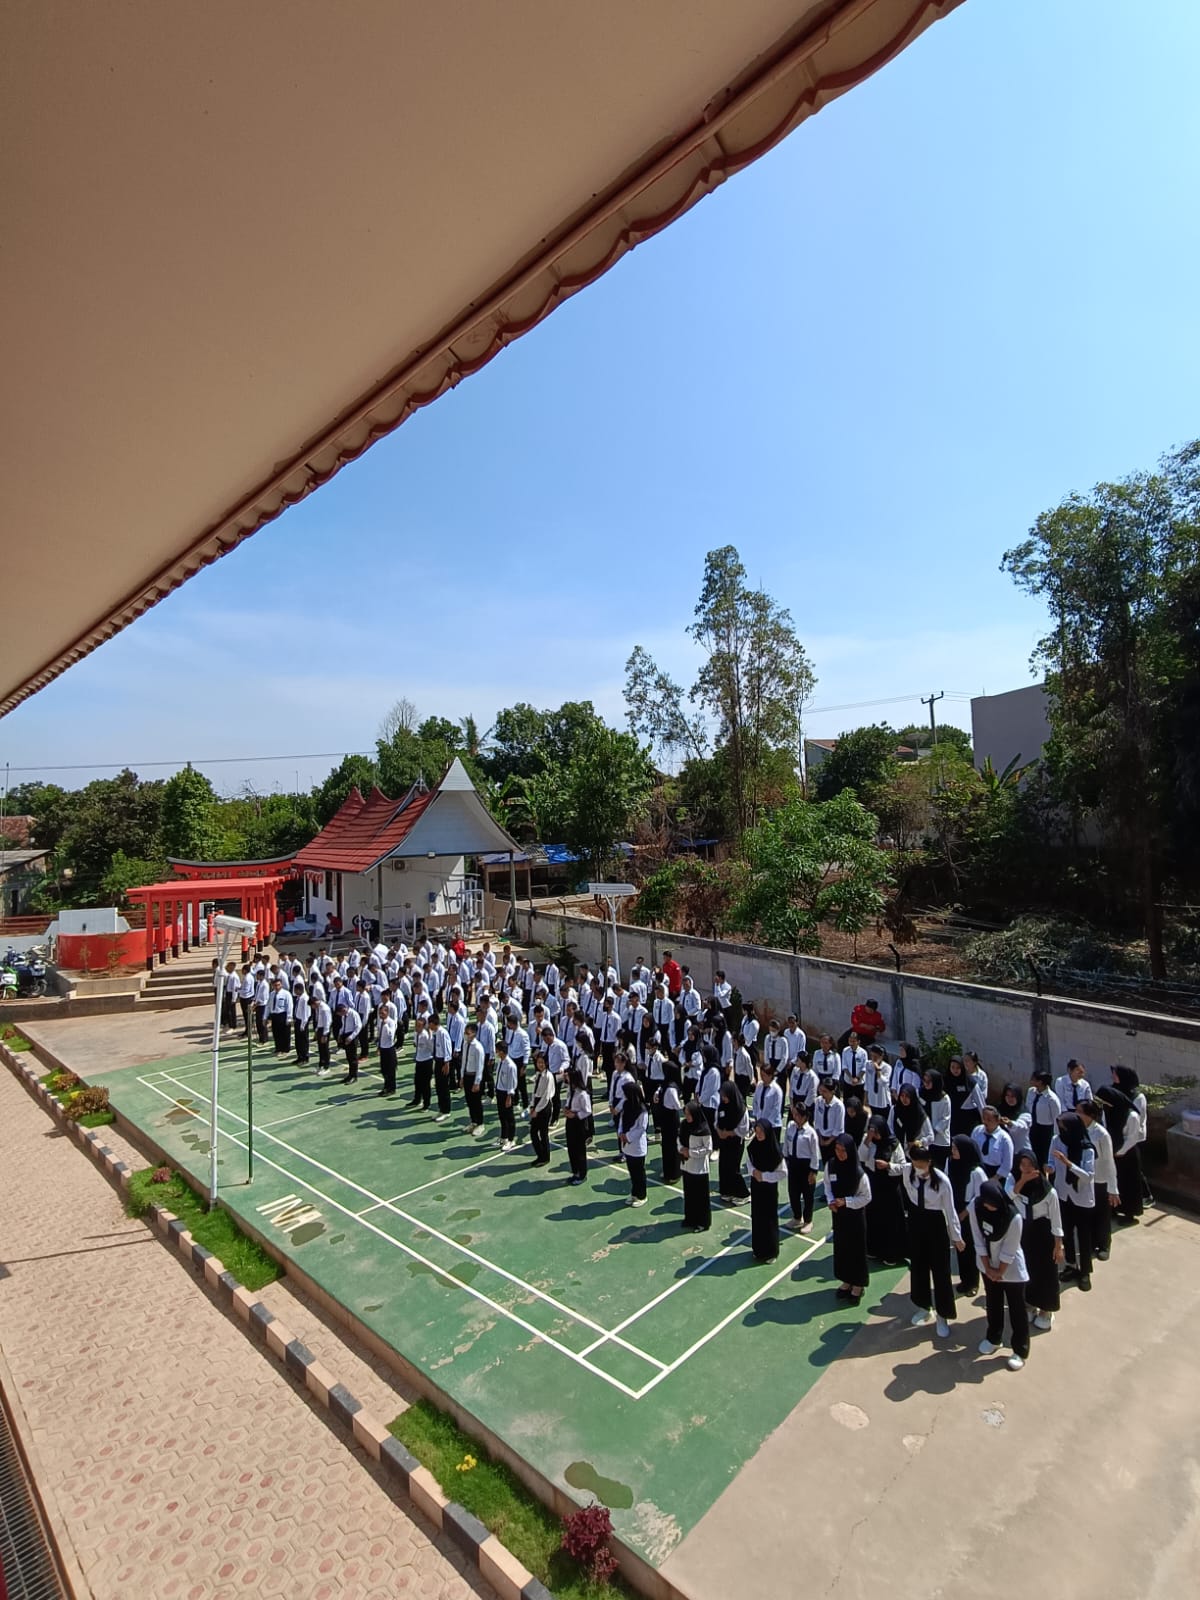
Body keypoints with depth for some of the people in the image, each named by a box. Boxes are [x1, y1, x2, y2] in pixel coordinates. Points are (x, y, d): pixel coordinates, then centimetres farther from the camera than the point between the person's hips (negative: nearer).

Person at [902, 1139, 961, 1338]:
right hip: (915, 1221, 4)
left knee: (940, 1270, 7)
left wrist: (956, 1236, -3)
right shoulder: (906, 1171, -16)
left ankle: (942, 1316, 26)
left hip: (935, 1223, -4)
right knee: (917, 1266, 18)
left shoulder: (942, 1180, -26)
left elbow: (950, 1210, -13)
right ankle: (923, 1307, 39)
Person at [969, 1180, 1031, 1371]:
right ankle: (993, 1338, 43)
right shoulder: (976, 1206, -23)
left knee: (1017, 1309, 11)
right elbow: (978, 1240, -12)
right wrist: (988, 1268, -9)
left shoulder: (1013, 1217, -34)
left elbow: (1009, 1251, -21)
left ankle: (1020, 1351, 30)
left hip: (1011, 1269, -4)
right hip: (987, 1265, 4)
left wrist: (1000, 1272, -11)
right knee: (993, 1303, 22)